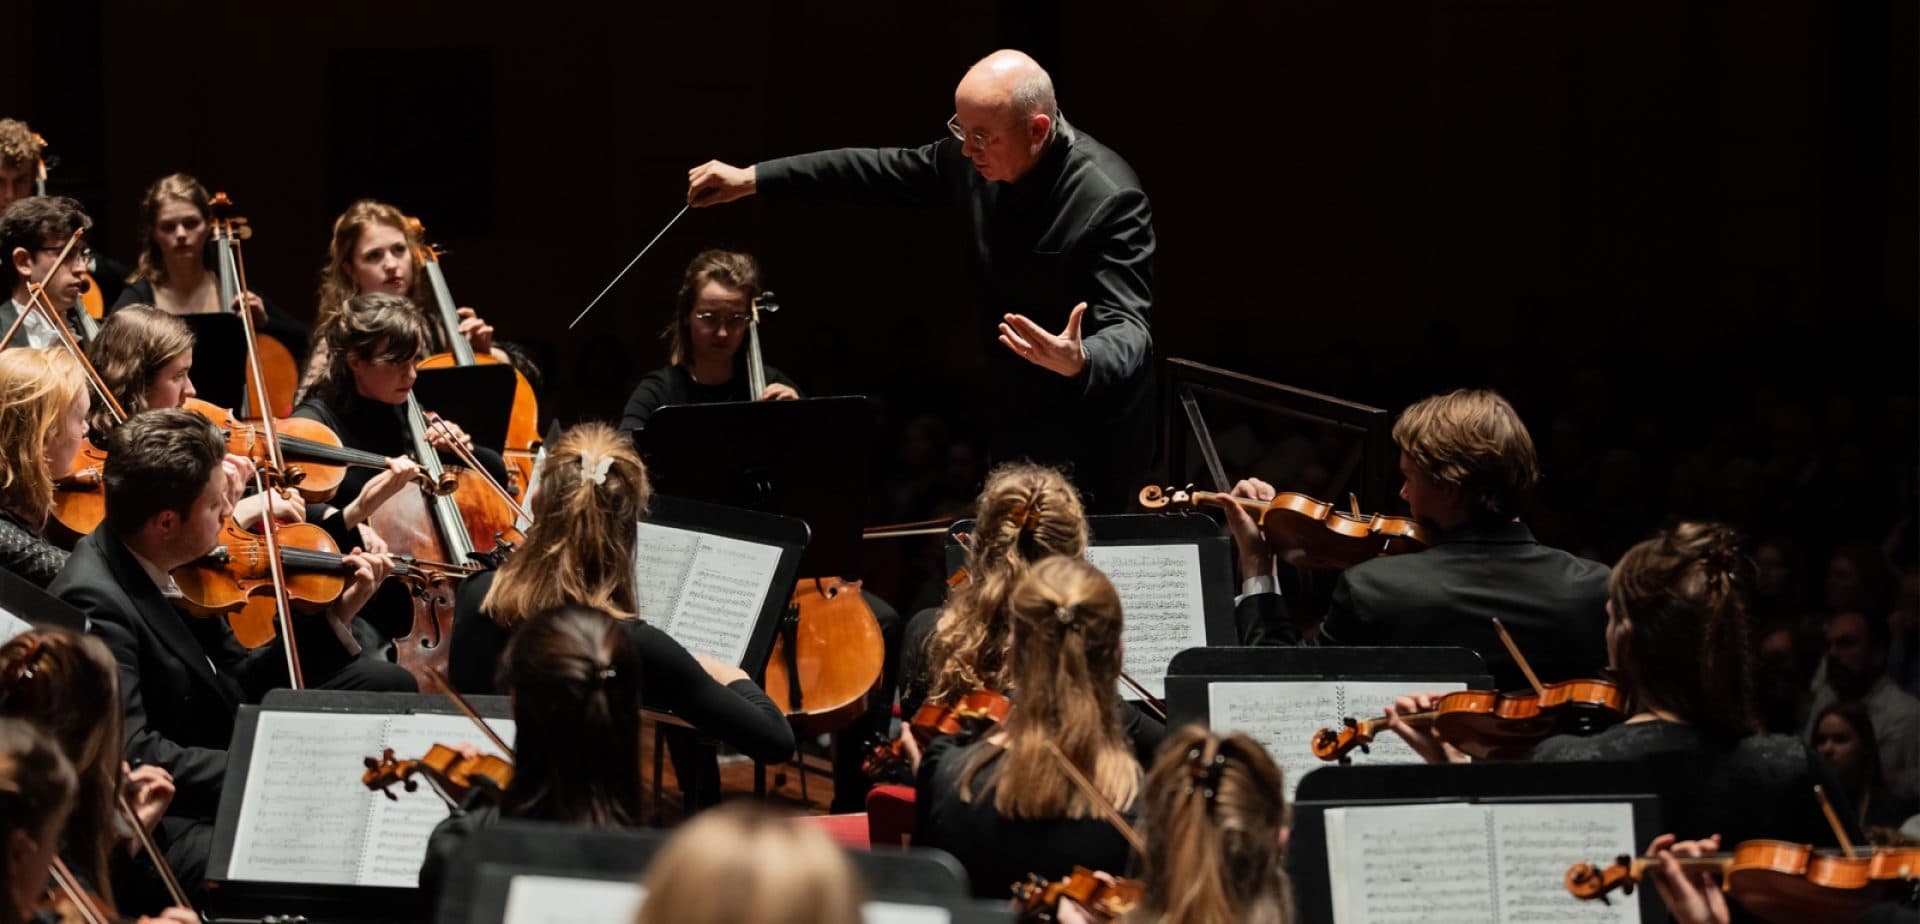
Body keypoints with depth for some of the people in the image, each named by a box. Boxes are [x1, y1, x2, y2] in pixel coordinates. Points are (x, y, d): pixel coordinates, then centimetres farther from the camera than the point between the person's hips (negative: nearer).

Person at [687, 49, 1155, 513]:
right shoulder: (974, 159, -4)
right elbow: (880, 169, 10)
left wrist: (1078, 362, -53)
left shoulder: (1110, 200, -26)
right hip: (1011, 430, 8)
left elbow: (1128, 331, -29)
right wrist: (752, 178, 10)